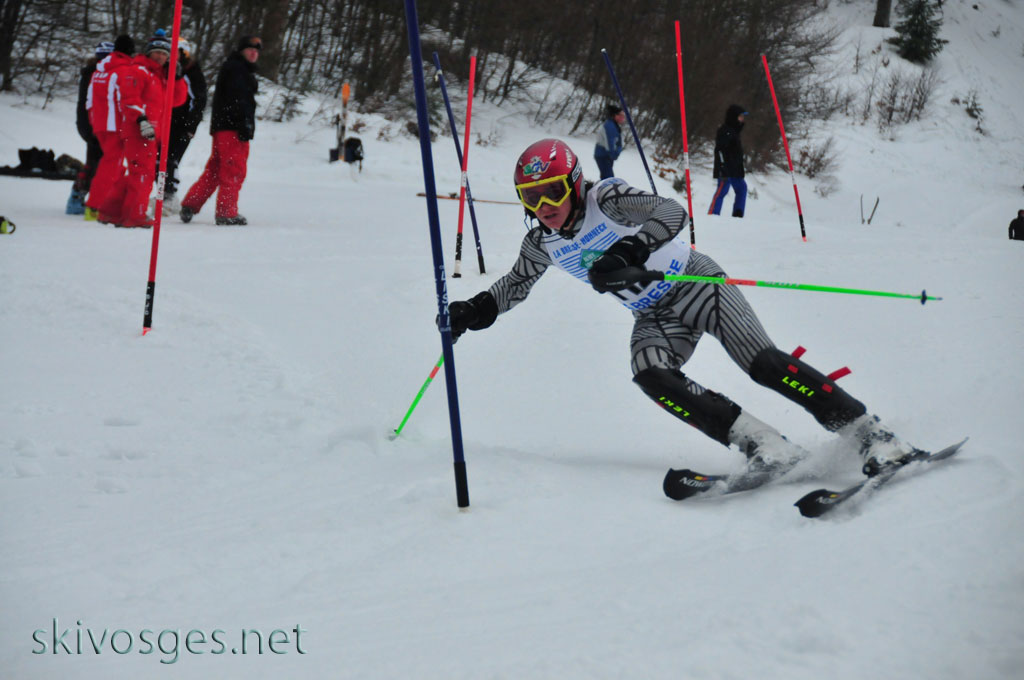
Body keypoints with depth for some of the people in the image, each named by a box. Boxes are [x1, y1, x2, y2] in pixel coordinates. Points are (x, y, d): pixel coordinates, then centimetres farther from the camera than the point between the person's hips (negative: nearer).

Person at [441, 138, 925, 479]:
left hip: (697, 285, -5)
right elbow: (515, 285, 18)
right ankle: (766, 449, -25)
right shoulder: (542, 245, -2)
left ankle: (872, 437, -15)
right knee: (651, 377, -26)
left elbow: (672, 213, -36)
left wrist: (628, 252, -51)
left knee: (764, 365, -20)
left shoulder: (605, 198, -21)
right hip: (656, 319, 5)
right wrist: (473, 311, 1)